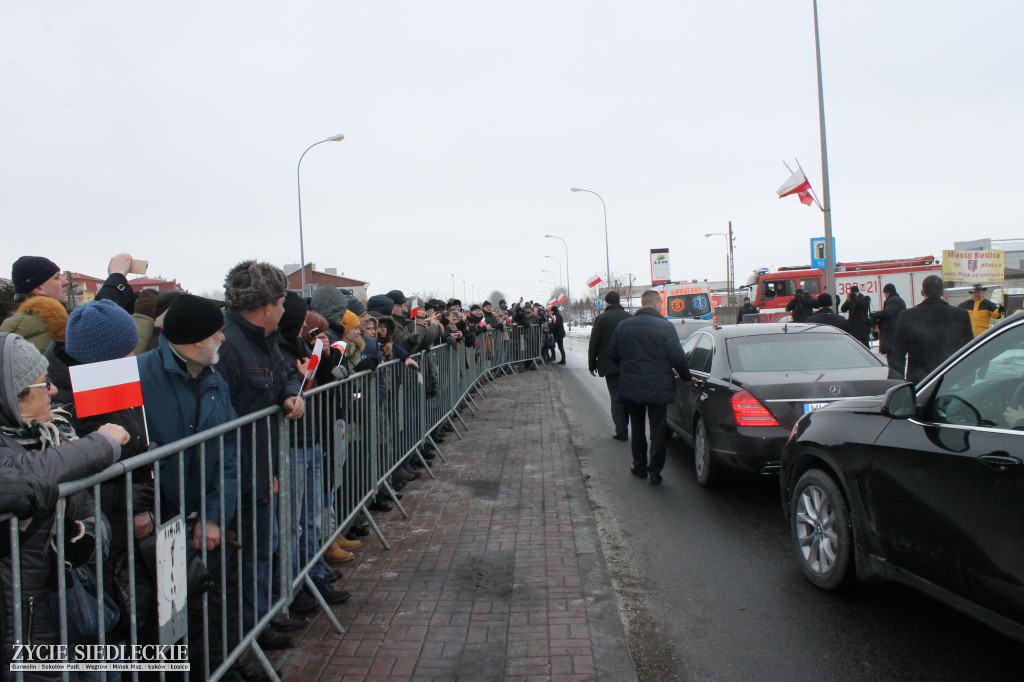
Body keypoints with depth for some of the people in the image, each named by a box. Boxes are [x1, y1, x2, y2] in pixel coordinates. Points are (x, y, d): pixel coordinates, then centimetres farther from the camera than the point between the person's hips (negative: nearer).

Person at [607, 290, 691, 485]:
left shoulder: (623, 325, 0)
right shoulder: (665, 326, -13)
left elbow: (613, 355, 5)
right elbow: (677, 357, -13)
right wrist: (686, 376, 3)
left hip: (630, 387, 4)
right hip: (658, 387, -3)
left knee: (637, 428, 18)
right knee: (657, 430, 6)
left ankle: (639, 466, 26)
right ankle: (655, 471, 6)